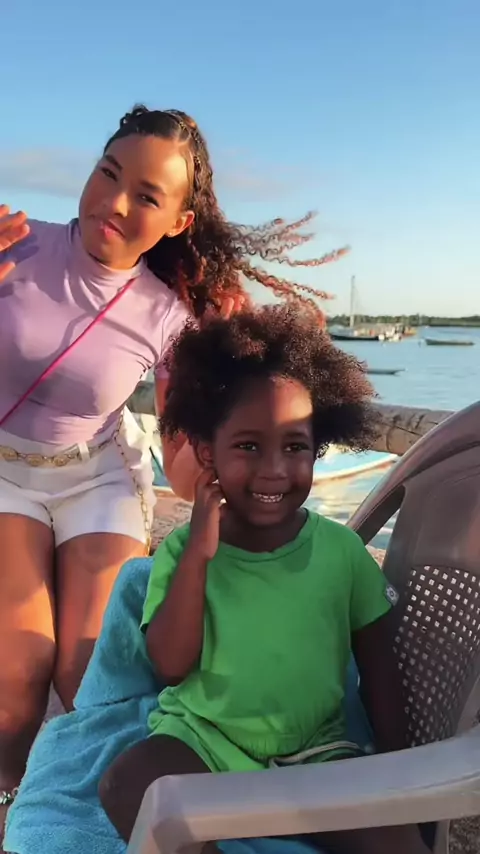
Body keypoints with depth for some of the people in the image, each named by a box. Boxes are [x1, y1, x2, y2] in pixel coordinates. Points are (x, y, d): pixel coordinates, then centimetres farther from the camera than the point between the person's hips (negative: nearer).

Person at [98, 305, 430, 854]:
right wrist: (198, 553, -21)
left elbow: (378, 670, 5)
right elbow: (171, 665, -14)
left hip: (316, 751, 0)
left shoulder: (342, 550, -4)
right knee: (126, 788, -28)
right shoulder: (183, 549, -5)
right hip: (202, 739, 1)